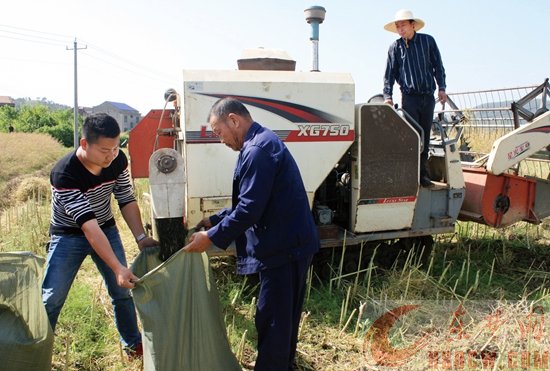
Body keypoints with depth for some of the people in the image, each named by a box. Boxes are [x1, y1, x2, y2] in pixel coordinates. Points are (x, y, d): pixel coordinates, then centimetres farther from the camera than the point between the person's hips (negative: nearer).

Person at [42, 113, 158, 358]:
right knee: (51, 299, -2)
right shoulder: (65, 174, -32)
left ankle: (133, 344, 26)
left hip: (106, 229, 4)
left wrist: (141, 237, -19)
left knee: (122, 290, 7)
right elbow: (88, 226, -37)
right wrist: (118, 268, -41)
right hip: (69, 235, -4)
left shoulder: (118, 160, -17)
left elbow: (127, 200, -6)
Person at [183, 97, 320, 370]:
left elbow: (250, 209, -24)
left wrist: (211, 237, -14)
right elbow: (248, 202, 19)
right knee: (284, 314, 24)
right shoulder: (261, 142, 15)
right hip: (289, 243, 11)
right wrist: (214, 221, 15)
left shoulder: (258, 149, -19)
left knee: (272, 319, 2)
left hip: (283, 248, -11)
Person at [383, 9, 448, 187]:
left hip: (428, 97, 2)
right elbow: (390, 74, 4)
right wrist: (387, 96, -4)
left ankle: (423, 173, 13)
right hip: (409, 97, -2)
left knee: (425, 135, 6)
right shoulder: (395, 47, 2)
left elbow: (438, 66, 9)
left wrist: (441, 88, 3)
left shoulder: (428, 41, 4)